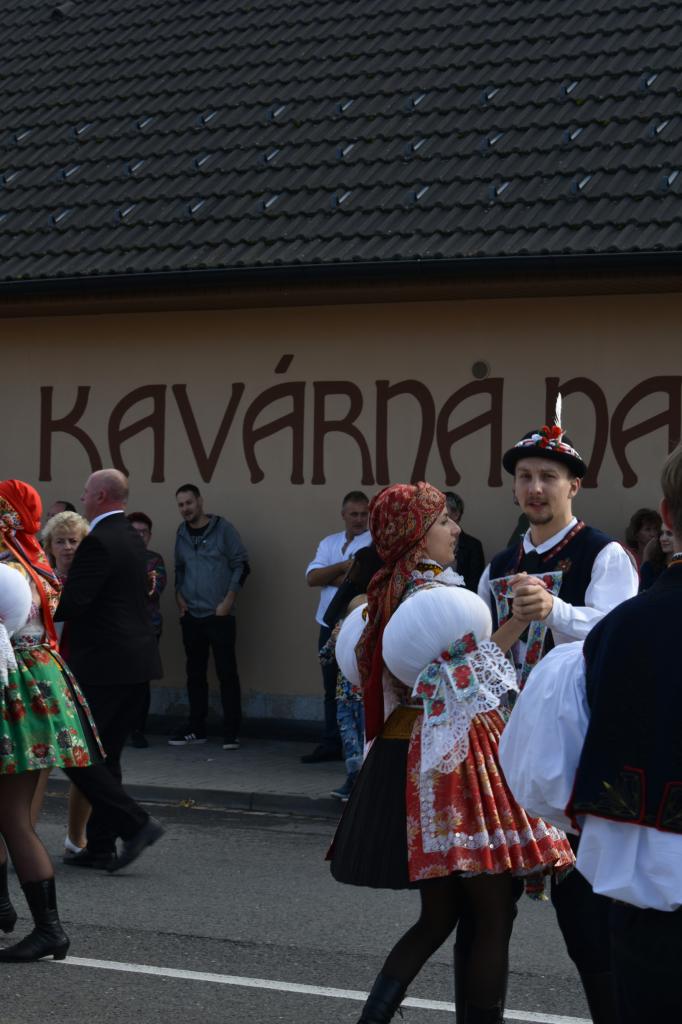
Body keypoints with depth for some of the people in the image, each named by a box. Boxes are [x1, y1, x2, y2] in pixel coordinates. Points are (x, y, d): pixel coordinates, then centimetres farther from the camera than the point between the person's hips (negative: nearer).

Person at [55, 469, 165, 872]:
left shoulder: (98, 543, -16)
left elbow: (70, 604, -21)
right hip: (137, 661, 9)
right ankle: (101, 847, 17)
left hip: (104, 665, -9)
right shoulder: (133, 539, 14)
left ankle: (136, 823, -8)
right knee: (105, 756, 14)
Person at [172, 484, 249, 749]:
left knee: (227, 672, -5)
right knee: (195, 673, 9)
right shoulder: (182, 533, 10)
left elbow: (241, 565, -4)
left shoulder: (222, 528, -4)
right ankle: (196, 729, 16)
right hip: (191, 616, 5)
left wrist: (228, 600, -9)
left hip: (219, 615, -5)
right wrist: (179, 596, 4)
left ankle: (231, 732, -3)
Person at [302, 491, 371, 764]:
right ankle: (331, 744, 20)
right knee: (332, 688, 12)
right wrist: (343, 566, -13)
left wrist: (328, 577, -7)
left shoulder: (376, 542, -5)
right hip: (330, 625, 6)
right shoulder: (328, 543, 13)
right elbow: (312, 577, 0)